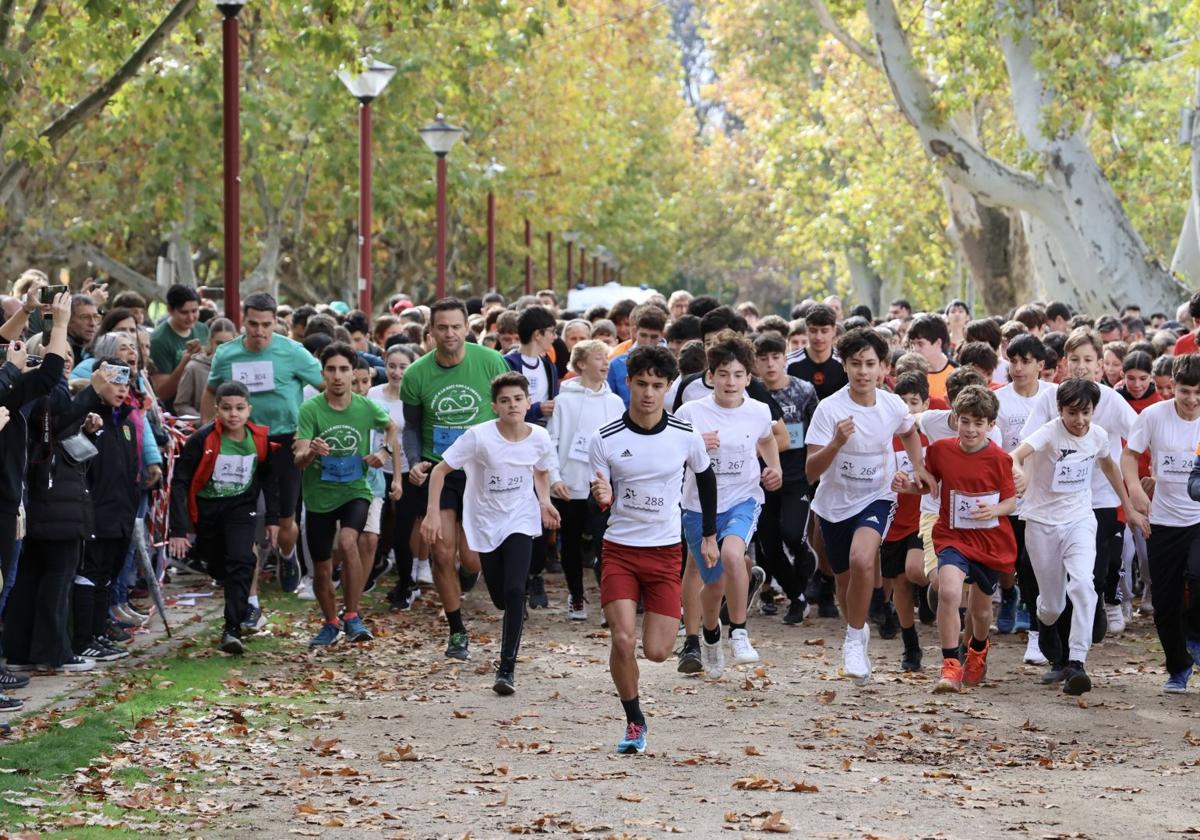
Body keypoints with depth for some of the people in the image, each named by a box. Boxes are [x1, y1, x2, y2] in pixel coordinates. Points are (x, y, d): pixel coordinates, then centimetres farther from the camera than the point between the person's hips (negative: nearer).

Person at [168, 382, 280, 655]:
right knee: (217, 565, 12)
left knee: (241, 562, -19)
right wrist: (178, 529, -22)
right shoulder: (202, 439, -20)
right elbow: (180, 482, -17)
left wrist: (273, 518, 5)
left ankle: (232, 630, -20)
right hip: (207, 508, 0)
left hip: (241, 507, 0)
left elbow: (268, 477, 7)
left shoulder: (260, 439, -12)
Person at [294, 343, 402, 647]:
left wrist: (397, 476, 11)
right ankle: (330, 624, 35)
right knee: (321, 568, 9)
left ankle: (352, 616, -16)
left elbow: (391, 428, 14)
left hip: (355, 491, -1)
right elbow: (298, 460, -21)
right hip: (319, 496, 1)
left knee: (347, 542, -29)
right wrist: (310, 453, -45)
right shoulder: (311, 409, -14)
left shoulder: (367, 408, -8)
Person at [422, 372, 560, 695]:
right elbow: (440, 470, -13)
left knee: (514, 591, -18)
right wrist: (433, 512, -22)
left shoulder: (538, 438, -9)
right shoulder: (479, 436, -18)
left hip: (520, 522, 0)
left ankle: (507, 668, -13)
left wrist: (545, 502, -1)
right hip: (486, 523, 0)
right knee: (500, 598, 8)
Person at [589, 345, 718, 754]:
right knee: (622, 641, -16)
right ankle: (634, 723, 5)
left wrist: (709, 536, 17)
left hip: (666, 553, 1)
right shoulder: (605, 439, -8)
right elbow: (600, 500, 0)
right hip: (619, 550, -1)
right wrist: (601, 497, -25)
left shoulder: (686, 437, -5)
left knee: (656, 652, -4)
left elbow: (706, 477, 14)